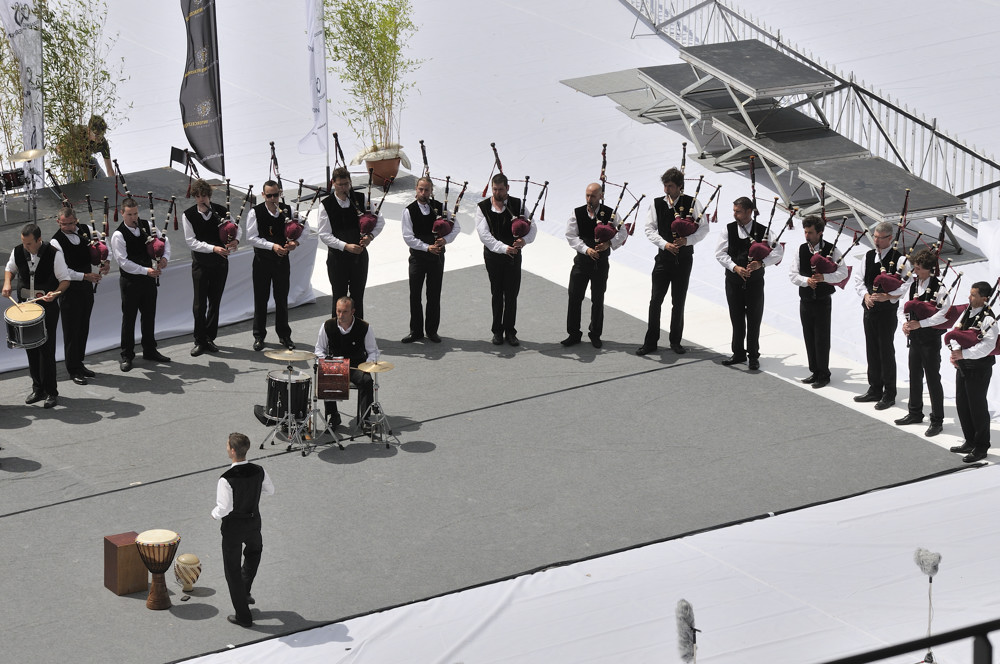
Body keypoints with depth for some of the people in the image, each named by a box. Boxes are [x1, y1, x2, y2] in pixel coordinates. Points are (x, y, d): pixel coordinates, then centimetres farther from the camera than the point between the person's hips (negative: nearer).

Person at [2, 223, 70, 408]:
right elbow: (10, 269, 17)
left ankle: (51, 392, 4)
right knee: (30, 348, 11)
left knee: (46, 349, -5)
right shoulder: (18, 252, -2)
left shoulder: (53, 254, -15)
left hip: (48, 306, -5)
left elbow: (65, 280, -8)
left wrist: (55, 293, -26)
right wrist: (7, 283, -4)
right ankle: (38, 389, 24)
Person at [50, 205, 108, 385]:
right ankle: (73, 370, 8)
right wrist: (85, 276, -24)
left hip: (87, 288, 6)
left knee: (83, 328, 15)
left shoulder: (85, 231, 3)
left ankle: (79, 363, 28)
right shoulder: (56, 242, -15)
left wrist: (106, 262, -1)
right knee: (71, 330, 0)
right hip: (70, 290, -6)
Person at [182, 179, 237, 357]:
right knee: (200, 303, -3)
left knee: (215, 302, 8)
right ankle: (200, 341, 5)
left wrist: (235, 240, -16)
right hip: (200, 262, -2)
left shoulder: (221, 211, -4)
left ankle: (210, 338, 18)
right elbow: (191, 241, -13)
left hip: (220, 262, 2)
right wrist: (213, 248, -25)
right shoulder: (188, 215, -9)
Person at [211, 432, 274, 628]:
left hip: (233, 526, -5)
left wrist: (214, 513, -9)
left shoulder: (226, 479, -29)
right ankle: (245, 591, 39)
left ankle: (243, 616, 19)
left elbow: (224, 508, -30)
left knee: (232, 569, 12)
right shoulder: (259, 471, -12)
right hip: (254, 522, 5)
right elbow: (270, 490, 5)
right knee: (254, 550, 38)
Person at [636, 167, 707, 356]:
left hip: (684, 258, -1)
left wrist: (687, 240, -18)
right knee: (655, 300, -3)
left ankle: (675, 341, 17)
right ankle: (650, 342, 3)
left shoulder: (692, 203, -1)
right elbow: (649, 229, 1)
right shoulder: (657, 204, 3)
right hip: (664, 256, 1)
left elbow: (704, 228, -2)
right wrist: (664, 244, -14)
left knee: (678, 302, 6)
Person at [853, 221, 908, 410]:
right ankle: (875, 390, 24)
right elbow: (859, 279, 11)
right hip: (870, 308, 6)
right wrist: (865, 295, -7)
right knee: (872, 350, 13)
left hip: (888, 310, -6)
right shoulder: (869, 256, 9)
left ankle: (889, 395, 7)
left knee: (886, 351, -1)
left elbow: (905, 285, -16)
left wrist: (888, 296, -27)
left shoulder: (898, 258, -10)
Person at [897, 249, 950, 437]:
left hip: (930, 338, -7)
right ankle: (915, 413, 32)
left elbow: (944, 314, -24)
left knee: (933, 379, -1)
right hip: (915, 337, 7)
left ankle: (937, 420, 7)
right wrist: (907, 323, -3)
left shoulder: (939, 288, -16)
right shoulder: (913, 283, 5)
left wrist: (919, 323, -25)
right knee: (915, 375, 17)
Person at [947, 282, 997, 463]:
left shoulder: (988, 319, -18)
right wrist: (954, 354, -3)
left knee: (977, 407, 0)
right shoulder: (966, 313, 7)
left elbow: (988, 345, -27)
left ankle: (981, 448, 11)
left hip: (979, 369, -8)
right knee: (962, 405, 15)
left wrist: (963, 353, -29)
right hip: (963, 366, 8)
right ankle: (970, 442, 29)